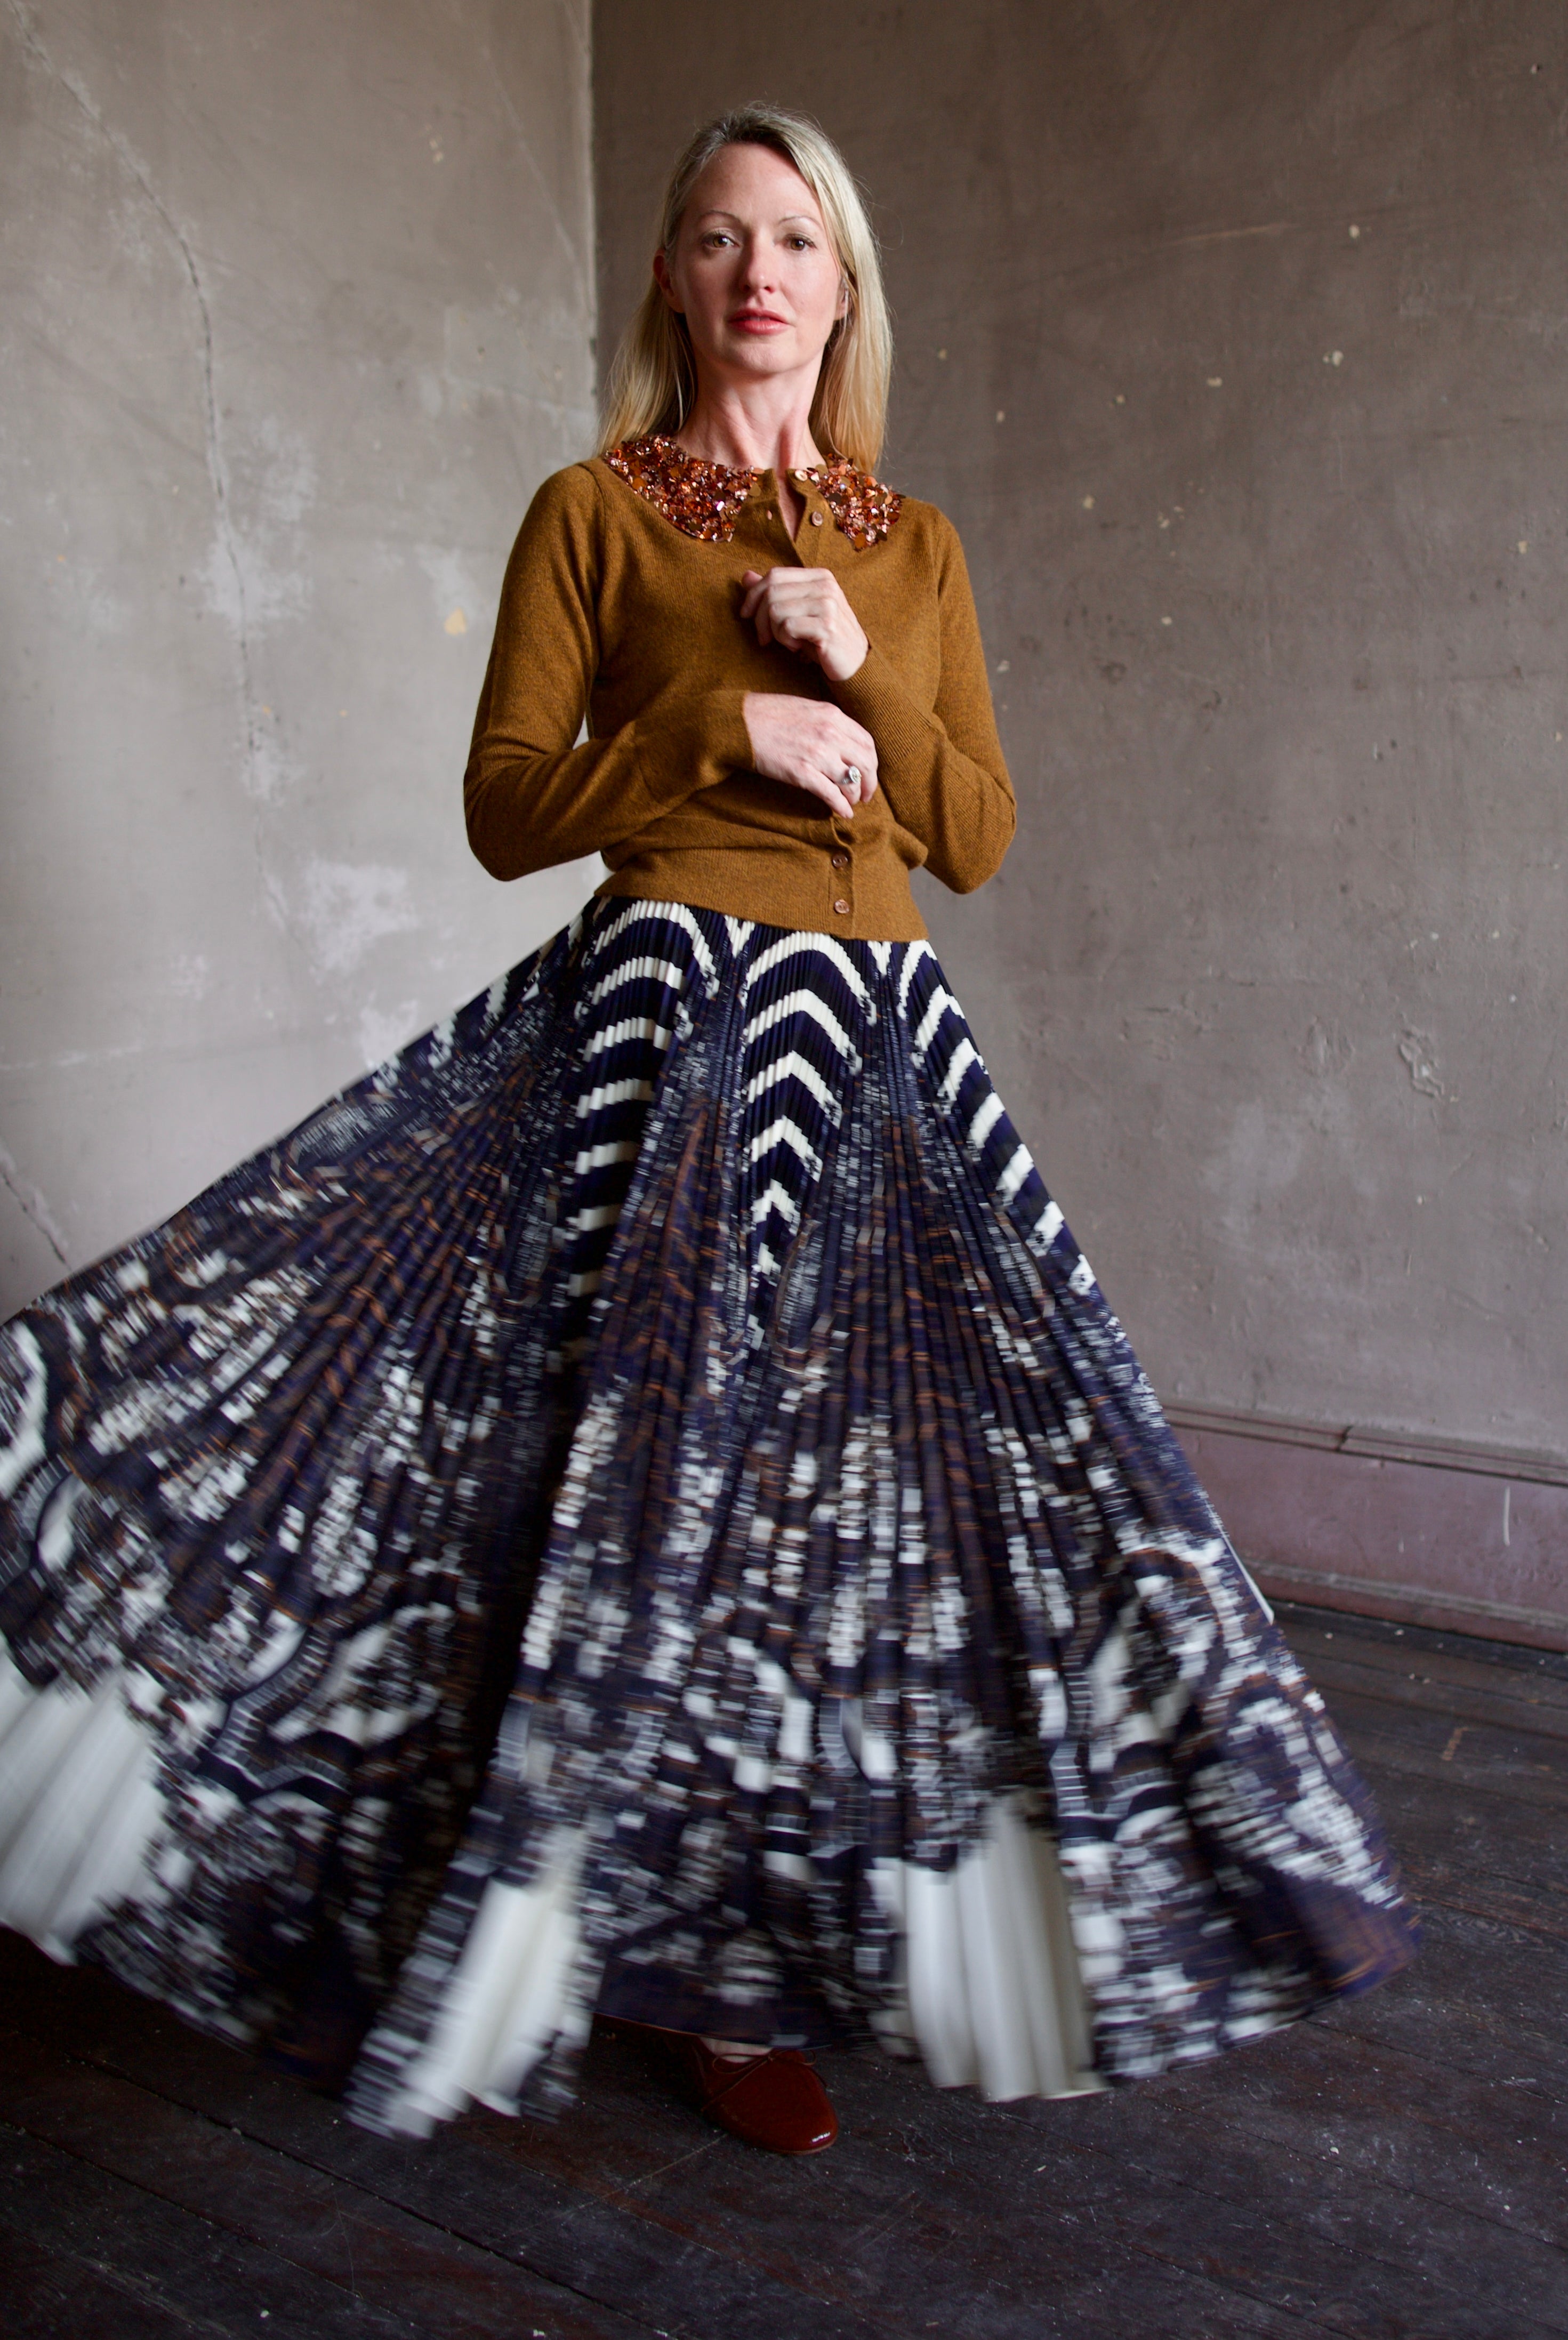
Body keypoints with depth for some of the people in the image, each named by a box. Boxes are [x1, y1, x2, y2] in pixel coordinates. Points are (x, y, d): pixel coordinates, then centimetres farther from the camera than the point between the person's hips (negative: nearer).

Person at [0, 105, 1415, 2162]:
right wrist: (724, 726, -12)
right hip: (666, 1020, -4)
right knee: (676, 1458, -3)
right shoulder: (592, 511, 5)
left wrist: (860, 677, -4)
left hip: (875, 1038, 4)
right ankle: (708, 1964, 16)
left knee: (854, 1467, 4)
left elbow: (979, 837, 11)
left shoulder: (915, 544, 16)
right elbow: (505, 809, -1)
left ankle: (756, 1938, 25)